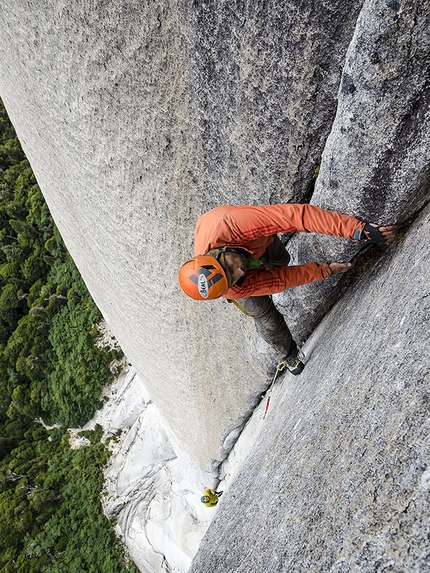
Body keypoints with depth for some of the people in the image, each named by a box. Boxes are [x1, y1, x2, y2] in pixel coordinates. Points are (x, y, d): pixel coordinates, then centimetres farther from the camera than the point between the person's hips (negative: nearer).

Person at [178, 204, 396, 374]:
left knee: (281, 260, 30)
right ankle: (289, 354, 35)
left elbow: (297, 215, -50)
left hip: (257, 238, 2)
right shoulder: (232, 290, -42)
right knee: (265, 318, 4)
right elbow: (280, 280, -32)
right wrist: (325, 270, -30)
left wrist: (359, 229, -53)